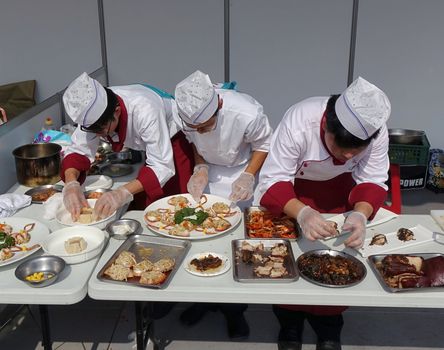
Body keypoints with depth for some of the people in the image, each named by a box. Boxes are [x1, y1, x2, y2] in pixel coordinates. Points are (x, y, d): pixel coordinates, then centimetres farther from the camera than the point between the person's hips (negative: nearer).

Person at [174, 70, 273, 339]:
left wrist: (249, 176, -25)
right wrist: (201, 168, -17)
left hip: (241, 170, -3)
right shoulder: (186, 113, -25)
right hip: (208, 169, 3)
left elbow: (264, 144, -14)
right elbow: (192, 141, -2)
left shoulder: (248, 114, -36)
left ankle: (234, 309, 17)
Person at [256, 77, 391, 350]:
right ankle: (290, 320, 12)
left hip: (340, 186, 3)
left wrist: (360, 214, -40)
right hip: (293, 185, -2)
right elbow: (273, 180, -32)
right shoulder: (298, 123, -36)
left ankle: (329, 323, 15)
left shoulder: (378, 132, -26)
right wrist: (302, 213, -50)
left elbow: (373, 181, -18)